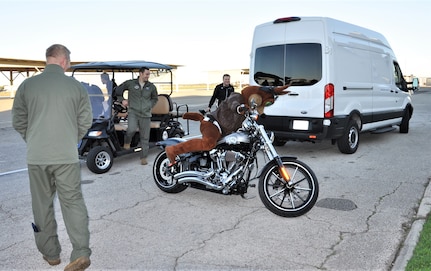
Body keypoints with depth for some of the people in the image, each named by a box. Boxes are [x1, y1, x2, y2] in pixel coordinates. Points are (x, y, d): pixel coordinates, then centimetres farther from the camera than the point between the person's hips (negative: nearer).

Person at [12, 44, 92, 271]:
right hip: (67, 156, -1)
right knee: (72, 202, 6)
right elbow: (85, 121, 1)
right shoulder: (76, 86, -3)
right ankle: (81, 253, -1)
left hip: (36, 156, 1)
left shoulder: (27, 85, 0)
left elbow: (18, 122, 6)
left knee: (42, 205, 14)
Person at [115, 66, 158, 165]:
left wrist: (149, 106, 10)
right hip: (133, 112, -2)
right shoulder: (130, 83, 2)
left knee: (145, 137, 3)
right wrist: (122, 100, 8)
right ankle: (127, 142, 6)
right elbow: (118, 90, 15)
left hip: (145, 114, 2)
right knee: (132, 129, -28)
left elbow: (155, 98, 23)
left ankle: (144, 157, 15)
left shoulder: (151, 86, 8)